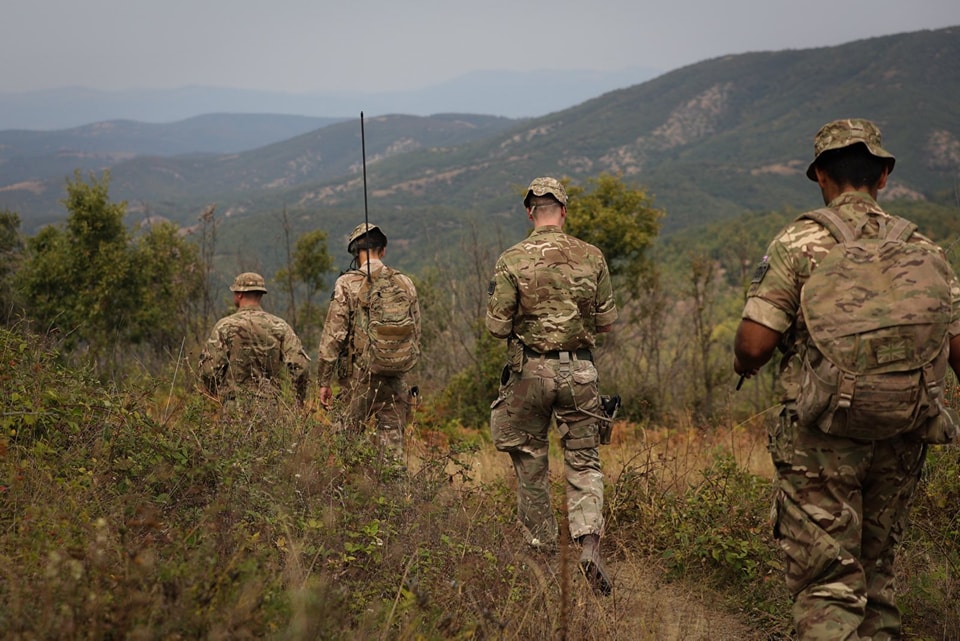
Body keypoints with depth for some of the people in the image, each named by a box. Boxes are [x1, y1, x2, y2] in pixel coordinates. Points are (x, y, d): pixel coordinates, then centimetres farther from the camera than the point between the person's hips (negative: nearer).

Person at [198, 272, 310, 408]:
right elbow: (300, 365, -5)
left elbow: (208, 368, -6)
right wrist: (300, 401, 9)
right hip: (269, 404, 2)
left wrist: (215, 395, 12)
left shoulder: (225, 326, -2)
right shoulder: (279, 326, 3)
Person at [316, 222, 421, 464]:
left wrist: (324, 381, -1)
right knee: (393, 441, 8)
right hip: (396, 379, 4)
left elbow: (333, 335, -8)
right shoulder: (405, 283, 6)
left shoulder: (348, 284, -7)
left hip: (360, 377, -4)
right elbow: (416, 333, 12)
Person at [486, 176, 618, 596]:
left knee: (530, 462, 14)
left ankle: (542, 549, 23)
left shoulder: (512, 261, -7)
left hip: (530, 371, -1)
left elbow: (496, 326, -8)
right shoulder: (591, 257, -1)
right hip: (579, 372, 1)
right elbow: (607, 321, 4)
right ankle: (589, 542, -12)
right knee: (584, 463, 7)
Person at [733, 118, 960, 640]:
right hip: (901, 440, 4)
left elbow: (755, 342, -11)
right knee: (875, 573, 19)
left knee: (827, 584, -2)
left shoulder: (800, 241, -5)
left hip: (821, 439, -4)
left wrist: (743, 365, 11)